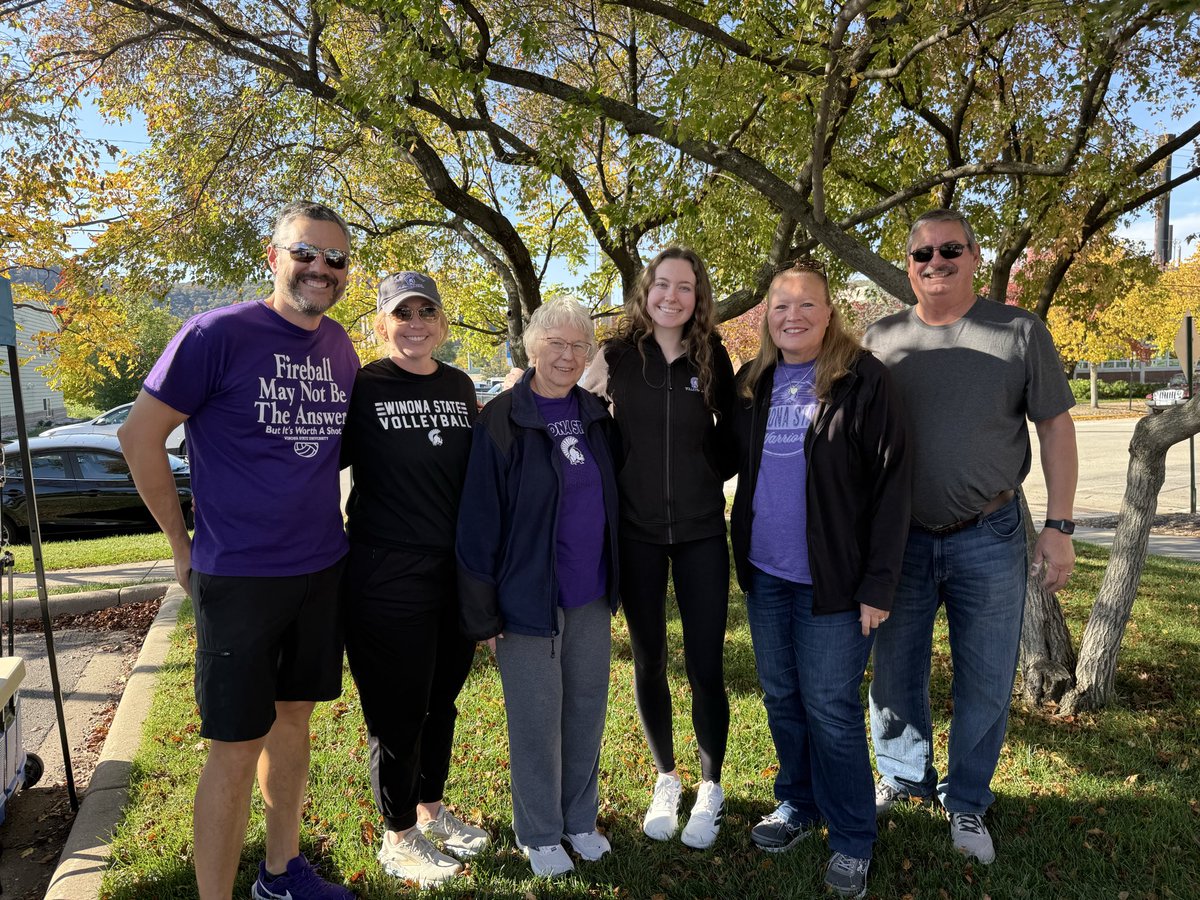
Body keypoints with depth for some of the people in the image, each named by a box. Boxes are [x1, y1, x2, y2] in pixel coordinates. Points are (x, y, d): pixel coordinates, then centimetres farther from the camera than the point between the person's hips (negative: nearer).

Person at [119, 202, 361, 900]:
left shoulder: (341, 349, 5)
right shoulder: (218, 334, -12)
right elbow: (140, 435, -7)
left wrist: (327, 526, 11)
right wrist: (183, 545, -5)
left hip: (323, 571, 6)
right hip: (238, 577, -6)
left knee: (294, 716, 18)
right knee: (237, 750, 2)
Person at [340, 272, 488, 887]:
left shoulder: (460, 387, 7)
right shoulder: (361, 388, -9)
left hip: (457, 575, 6)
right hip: (387, 577, -5)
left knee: (441, 699, 20)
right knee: (398, 712, 8)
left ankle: (431, 810, 41)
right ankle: (398, 837, 30)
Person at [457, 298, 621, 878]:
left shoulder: (595, 417, 4)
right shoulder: (501, 421, -12)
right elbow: (478, 524, -13)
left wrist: (615, 581, 12)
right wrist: (482, 613, -12)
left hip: (590, 596, 5)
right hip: (529, 598, -5)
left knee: (587, 709, 16)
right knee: (537, 720, 9)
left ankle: (581, 819, 37)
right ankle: (540, 834, 30)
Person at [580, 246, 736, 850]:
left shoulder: (712, 359, 0)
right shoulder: (617, 355, -4)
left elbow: (729, 436, 11)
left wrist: (712, 477, -1)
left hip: (701, 531, 0)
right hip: (637, 532, 0)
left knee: (705, 666, 2)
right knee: (649, 662, 12)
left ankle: (710, 788, 25)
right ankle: (666, 780, 34)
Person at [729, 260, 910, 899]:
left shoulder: (863, 380, -10)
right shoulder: (752, 383, 6)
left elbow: (891, 482, -12)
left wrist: (878, 583, -15)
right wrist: (741, 555, 6)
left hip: (832, 579, -5)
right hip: (765, 572, 5)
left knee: (830, 708, 3)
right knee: (781, 697, 17)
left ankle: (852, 840, 23)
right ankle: (798, 804, 38)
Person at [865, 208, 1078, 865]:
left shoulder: (1019, 332, -3)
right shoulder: (881, 338, 2)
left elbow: (1055, 427, -1)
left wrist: (1058, 527, -6)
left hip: (988, 540, -1)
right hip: (899, 538, 2)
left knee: (986, 682, 9)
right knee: (894, 671, 14)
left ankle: (966, 802, 30)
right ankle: (903, 776, 37)